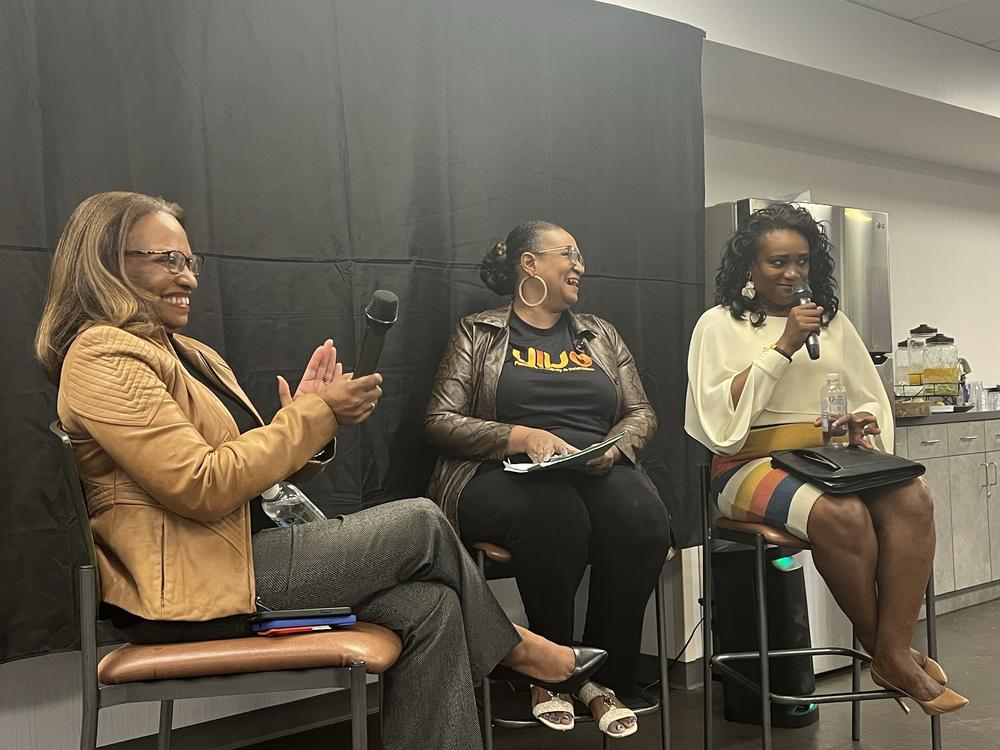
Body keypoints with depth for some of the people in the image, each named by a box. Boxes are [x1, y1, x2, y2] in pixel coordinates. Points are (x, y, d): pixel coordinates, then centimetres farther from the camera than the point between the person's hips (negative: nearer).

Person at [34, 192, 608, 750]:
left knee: (429, 605, -10)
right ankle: (511, 646, 20)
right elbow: (204, 489, -21)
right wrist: (314, 414, -15)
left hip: (244, 551, 8)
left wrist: (314, 417, -5)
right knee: (422, 524, -6)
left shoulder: (190, 355, 18)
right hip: (191, 587, -8)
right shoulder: (102, 357, -11)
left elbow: (252, 470, 14)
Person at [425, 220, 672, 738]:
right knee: (557, 515, -38)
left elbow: (642, 413, 17)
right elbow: (441, 421, -1)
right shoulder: (478, 333, 8)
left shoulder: (599, 334, 22)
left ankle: (604, 676, -12)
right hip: (506, 479, -3)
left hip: (599, 473, 4)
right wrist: (522, 435, -16)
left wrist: (615, 445, -7)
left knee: (643, 519, -31)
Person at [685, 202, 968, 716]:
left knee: (912, 499, -25)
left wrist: (865, 421, -3)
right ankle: (886, 651, -9)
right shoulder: (719, 325, 3)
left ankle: (893, 653, -21)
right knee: (843, 515, -33)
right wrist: (783, 346, -12)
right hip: (752, 464, -5)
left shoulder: (832, 321, 18)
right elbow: (722, 414, -10)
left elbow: (871, 400, 22)